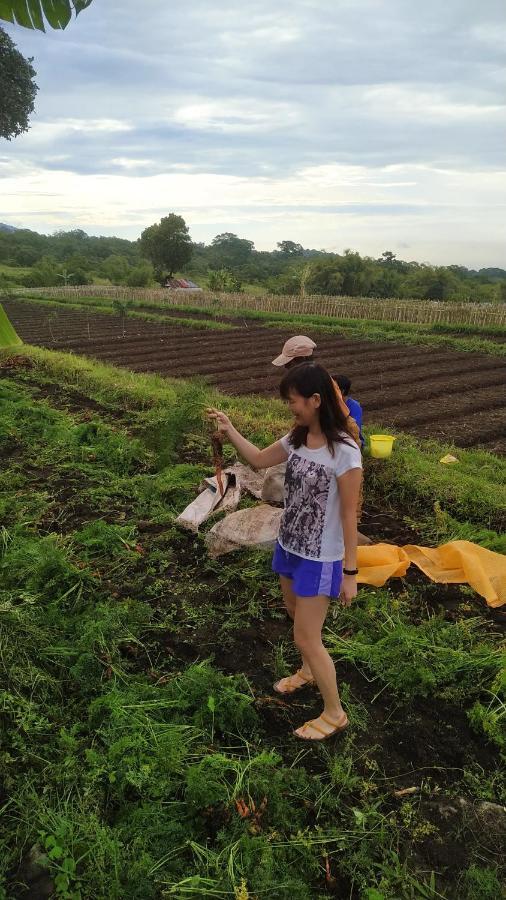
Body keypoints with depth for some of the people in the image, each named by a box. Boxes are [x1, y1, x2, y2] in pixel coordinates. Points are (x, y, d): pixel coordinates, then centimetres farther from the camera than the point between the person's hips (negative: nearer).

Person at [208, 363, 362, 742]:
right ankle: (308, 671, 55)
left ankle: (334, 714, 25)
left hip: (320, 560, -7)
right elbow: (259, 459, 12)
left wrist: (350, 572, -15)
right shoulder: (297, 438, -6)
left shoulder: (344, 452, -26)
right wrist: (229, 430, 1)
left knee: (306, 637, 3)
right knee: (296, 616, 27)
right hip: (289, 547, 7)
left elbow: (349, 515, -20)